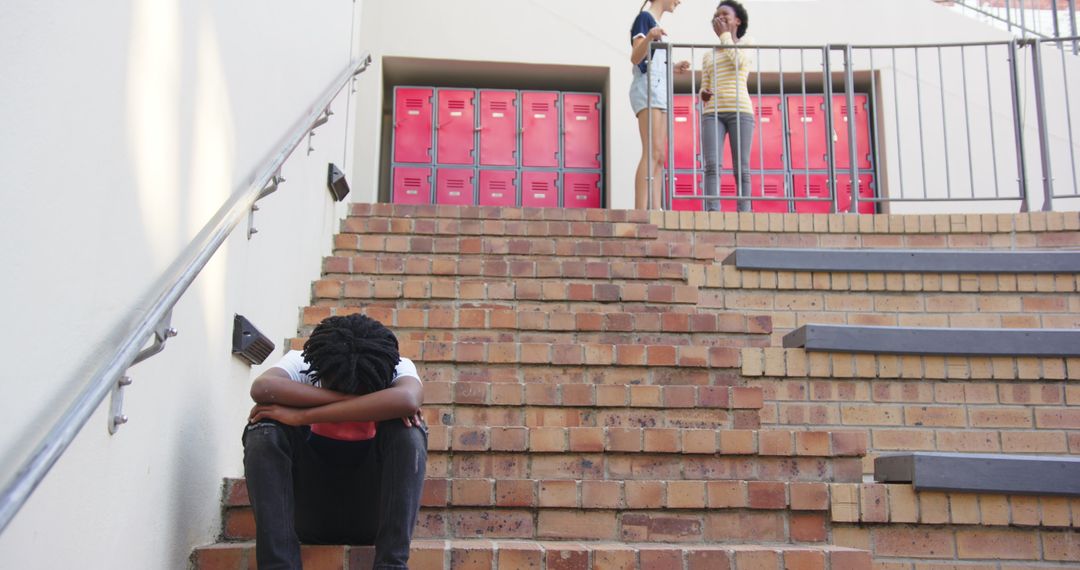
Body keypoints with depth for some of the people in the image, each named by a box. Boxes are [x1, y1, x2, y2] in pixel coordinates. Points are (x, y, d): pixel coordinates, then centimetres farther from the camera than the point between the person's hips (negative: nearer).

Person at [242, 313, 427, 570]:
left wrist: (301, 416, -36)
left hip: (372, 511, -1)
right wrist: (350, 399, -34)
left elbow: (408, 399, -39)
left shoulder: (397, 367, -13)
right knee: (264, 430, -24)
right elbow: (261, 388, -34)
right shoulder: (300, 363, -11)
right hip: (309, 514, 1)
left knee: (408, 429, -27)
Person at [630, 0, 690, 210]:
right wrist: (648, 38, -30)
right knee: (652, 153, -20)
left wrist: (673, 68, 25)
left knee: (659, 157, 0)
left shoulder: (656, 23, 25)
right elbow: (636, 58, -13)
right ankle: (640, 212, -27)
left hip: (660, 91, 10)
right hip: (647, 88, -10)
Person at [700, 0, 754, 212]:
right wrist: (703, 95, -4)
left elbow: (737, 61, -8)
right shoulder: (709, 56, 26)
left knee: (741, 168, -10)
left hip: (740, 110, -2)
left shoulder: (748, 45, 15)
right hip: (712, 113, 2)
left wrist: (724, 35, 5)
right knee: (712, 164, -18)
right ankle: (713, 214, -28)